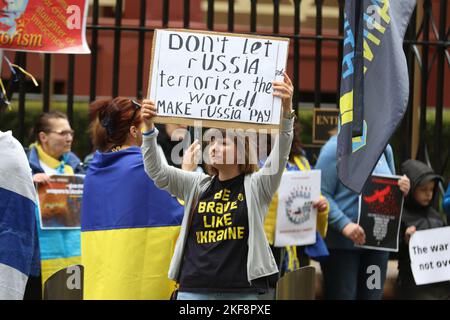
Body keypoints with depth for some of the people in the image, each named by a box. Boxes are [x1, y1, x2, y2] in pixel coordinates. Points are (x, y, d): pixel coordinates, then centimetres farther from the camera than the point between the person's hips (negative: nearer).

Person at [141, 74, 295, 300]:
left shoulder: (256, 186, 2)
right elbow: (157, 171, 3)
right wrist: (149, 129, -12)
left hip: (241, 290, -3)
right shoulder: (197, 185, 12)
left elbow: (279, 156, -13)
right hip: (194, 288, 3)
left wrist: (286, 111, -29)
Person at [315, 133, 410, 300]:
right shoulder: (337, 147, -10)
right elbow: (321, 195, -16)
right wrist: (344, 225, -26)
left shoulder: (384, 148, 10)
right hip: (342, 243, -6)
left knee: (372, 295, 9)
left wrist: (401, 189, -2)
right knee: (343, 295, -2)